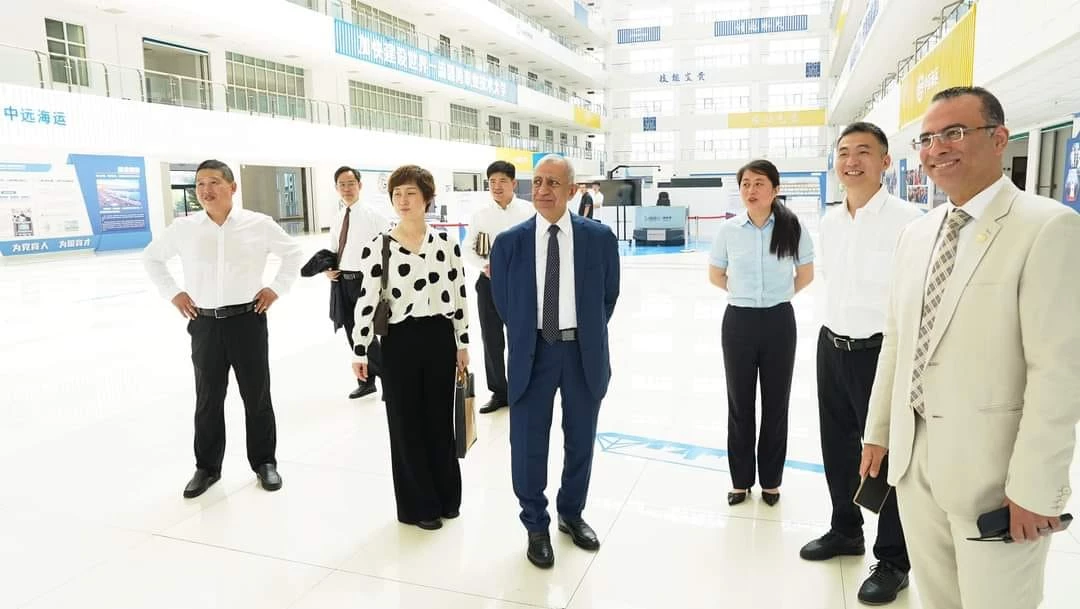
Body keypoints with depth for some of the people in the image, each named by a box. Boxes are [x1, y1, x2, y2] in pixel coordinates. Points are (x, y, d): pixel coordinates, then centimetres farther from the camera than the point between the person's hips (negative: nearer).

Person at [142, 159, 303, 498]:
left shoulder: (259, 224, -4)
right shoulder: (183, 228, -1)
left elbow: (293, 253, 10)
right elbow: (151, 257, 15)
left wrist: (277, 288, 1)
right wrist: (173, 294, 6)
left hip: (247, 320, -1)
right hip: (204, 325, 2)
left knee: (257, 397, 8)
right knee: (208, 400, 11)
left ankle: (264, 463, 23)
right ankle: (207, 467, 26)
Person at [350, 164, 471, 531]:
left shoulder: (447, 242, 1)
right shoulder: (377, 247, -5)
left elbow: (459, 294, 6)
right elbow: (366, 301, -5)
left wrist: (462, 343, 7)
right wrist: (360, 352, -7)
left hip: (440, 338, 2)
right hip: (399, 342, -1)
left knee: (440, 419, 12)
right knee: (406, 424, 7)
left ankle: (445, 497, 30)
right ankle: (418, 505, 23)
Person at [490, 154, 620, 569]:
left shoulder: (600, 238, -4)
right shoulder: (509, 242, -4)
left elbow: (609, 295, 8)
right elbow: (502, 301, 7)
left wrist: (587, 335, 9)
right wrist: (525, 340, 9)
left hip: (584, 353, 1)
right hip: (533, 353, 0)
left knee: (580, 440, 15)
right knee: (528, 443, 4)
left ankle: (572, 513, 38)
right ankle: (536, 526, 26)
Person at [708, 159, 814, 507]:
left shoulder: (792, 228, -7)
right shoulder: (729, 230, -4)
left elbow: (806, 275, 7)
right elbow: (715, 276, 10)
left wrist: (778, 294, 11)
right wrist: (744, 292, 9)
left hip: (779, 322, 0)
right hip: (738, 321, 1)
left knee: (775, 403, 10)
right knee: (739, 402, 10)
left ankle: (771, 481, 27)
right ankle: (741, 480, 25)